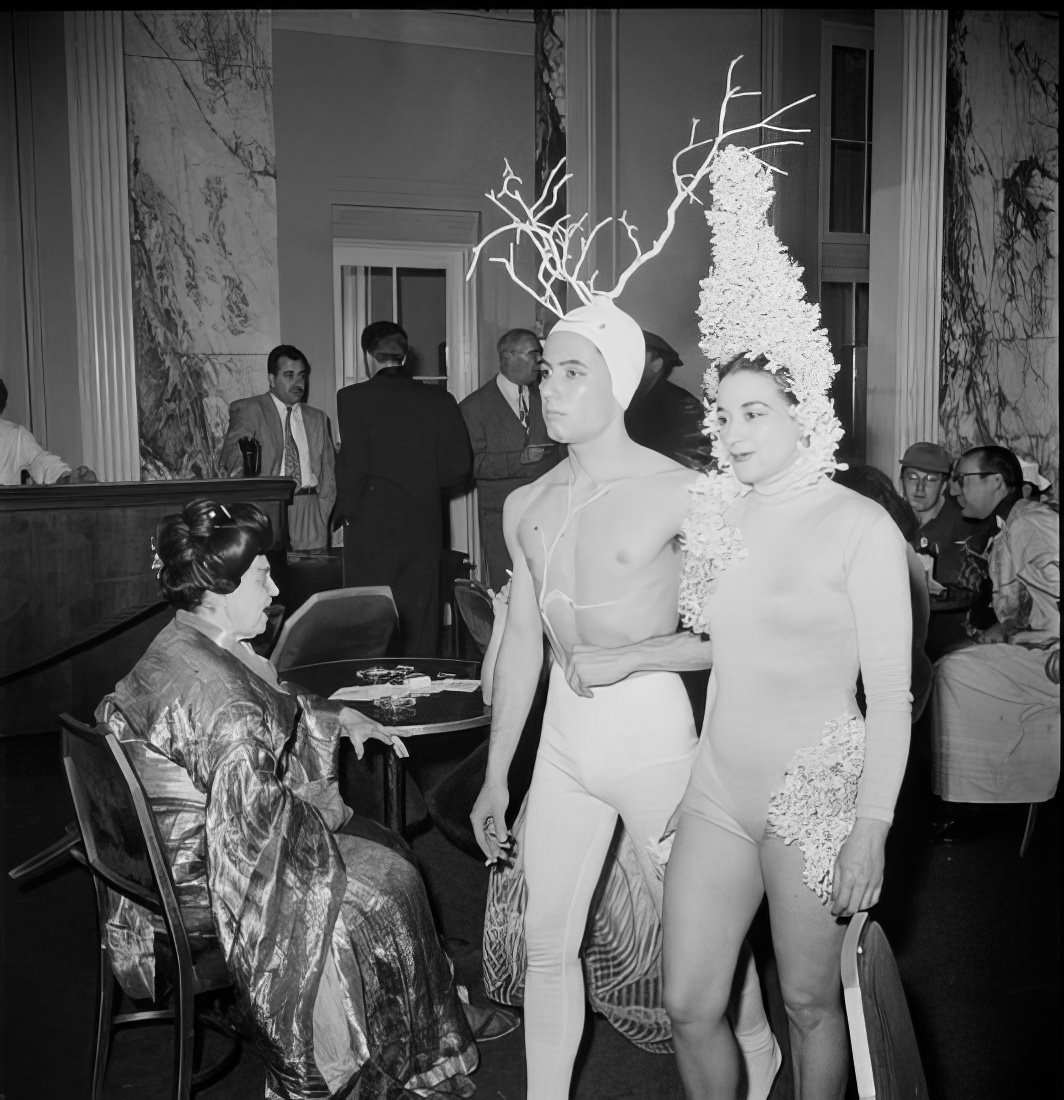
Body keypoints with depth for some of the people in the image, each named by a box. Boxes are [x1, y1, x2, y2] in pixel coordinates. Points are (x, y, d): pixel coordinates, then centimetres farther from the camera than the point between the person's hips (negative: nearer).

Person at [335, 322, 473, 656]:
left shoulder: (352, 397, -7)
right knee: (420, 627, 10)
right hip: (424, 528, 3)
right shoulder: (439, 400, 1)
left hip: (370, 528, -3)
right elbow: (459, 468, -1)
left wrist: (347, 512, 1)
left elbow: (352, 465, -12)